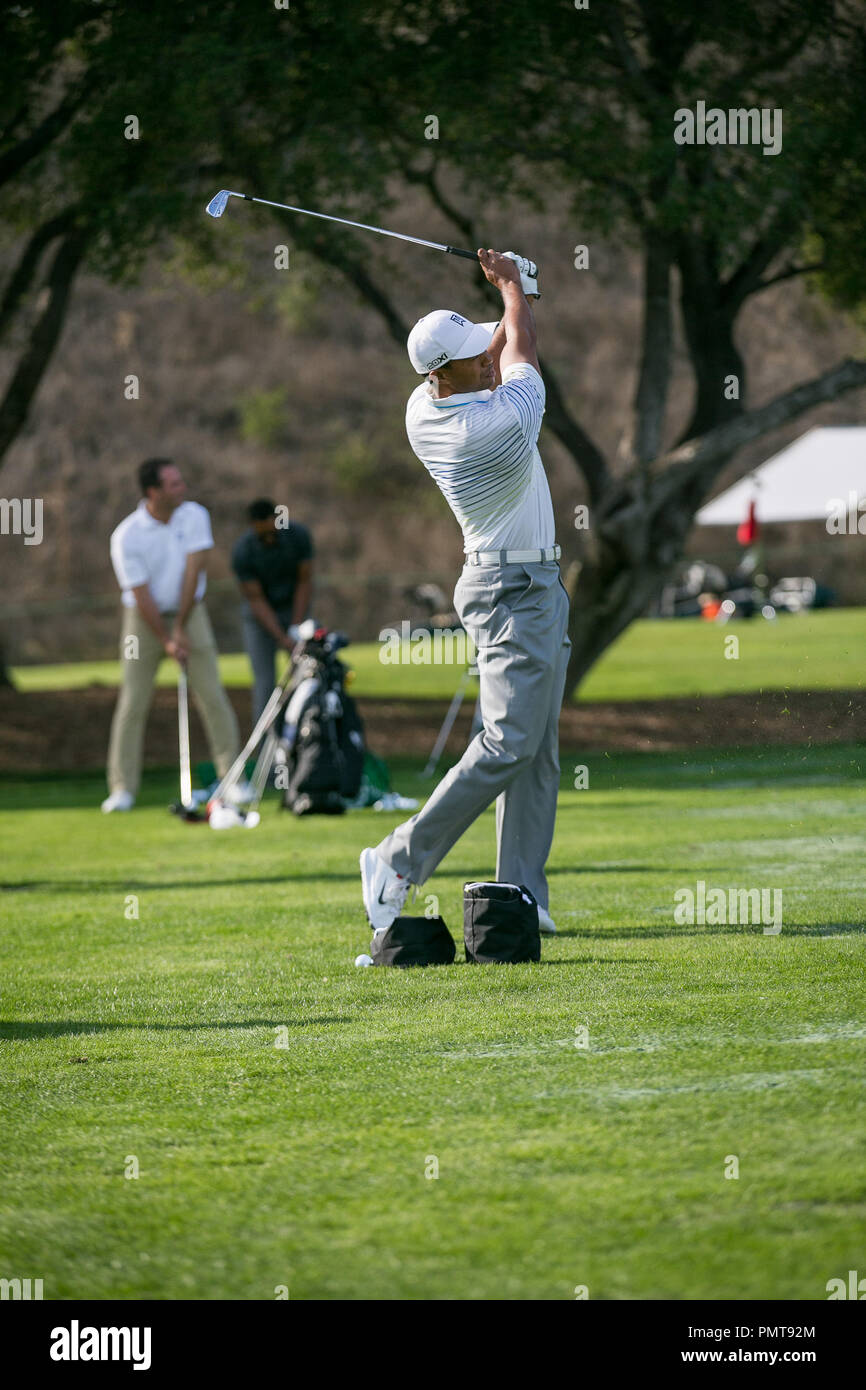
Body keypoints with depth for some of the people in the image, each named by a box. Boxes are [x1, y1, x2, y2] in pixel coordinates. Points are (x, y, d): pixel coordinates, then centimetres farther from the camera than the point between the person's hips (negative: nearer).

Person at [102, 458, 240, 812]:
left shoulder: (194, 515, -9)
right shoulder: (126, 537, -17)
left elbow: (192, 572, -11)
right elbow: (141, 594, -15)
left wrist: (181, 628, -13)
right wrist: (166, 641, -16)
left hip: (189, 611, 2)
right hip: (145, 619, -2)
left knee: (212, 696, -5)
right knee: (133, 701, -5)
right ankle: (122, 789, 0)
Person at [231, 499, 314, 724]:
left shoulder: (299, 535, -20)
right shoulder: (242, 553, -26)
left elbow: (304, 582, -12)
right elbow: (256, 600, -21)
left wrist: (295, 629, -18)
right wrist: (282, 638, -29)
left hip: (293, 609, 2)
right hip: (260, 617, -2)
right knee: (264, 681, -9)